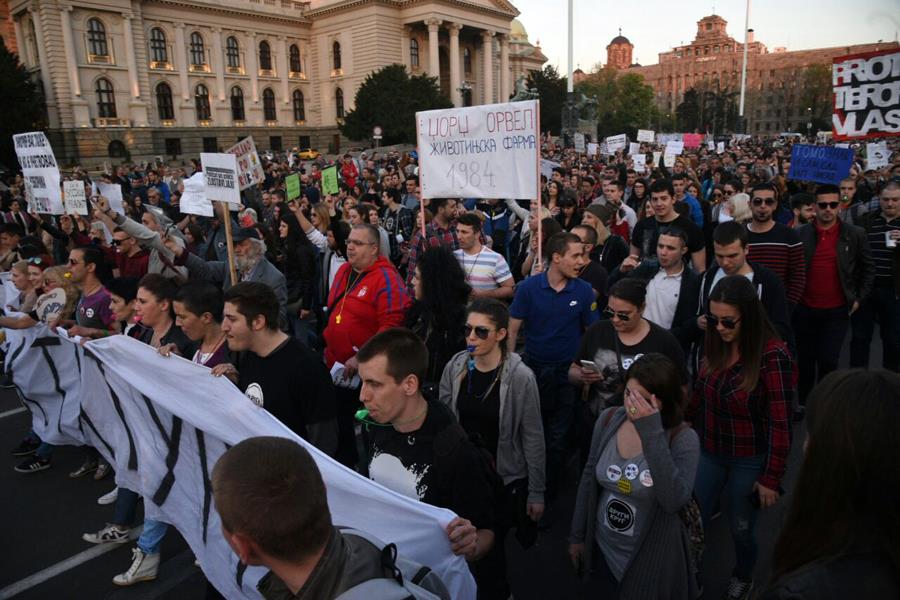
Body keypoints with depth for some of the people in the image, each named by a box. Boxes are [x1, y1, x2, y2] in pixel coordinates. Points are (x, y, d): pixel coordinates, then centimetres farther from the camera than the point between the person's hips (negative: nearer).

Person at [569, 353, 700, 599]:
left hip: (651, 558, -3)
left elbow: (674, 501, -36)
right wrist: (577, 535, 7)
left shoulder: (683, 438, -20)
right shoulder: (608, 420, -10)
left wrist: (652, 433, -38)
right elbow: (589, 479, 1)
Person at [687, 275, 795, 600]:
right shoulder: (715, 344, -6)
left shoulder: (773, 356, -22)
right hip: (708, 453, 4)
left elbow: (780, 424, -17)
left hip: (749, 461, -4)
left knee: (741, 530, 17)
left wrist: (771, 478, -13)